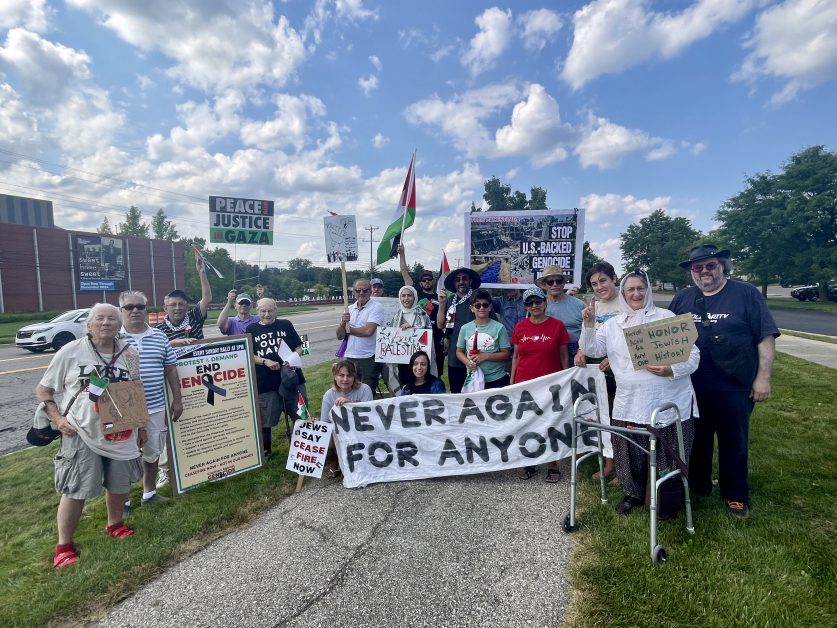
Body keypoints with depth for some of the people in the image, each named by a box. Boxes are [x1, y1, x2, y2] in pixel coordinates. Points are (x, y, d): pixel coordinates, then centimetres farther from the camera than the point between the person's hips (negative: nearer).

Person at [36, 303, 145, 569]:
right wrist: (57, 418, -13)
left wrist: (141, 425, 11)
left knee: (120, 483, 15)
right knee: (76, 490, 3)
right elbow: (43, 390, 1)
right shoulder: (70, 352, -7)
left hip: (122, 433, 3)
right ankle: (64, 545, 23)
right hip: (82, 434, -3)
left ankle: (114, 524, 40)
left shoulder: (130, 354, 2)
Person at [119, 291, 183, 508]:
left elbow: (170, 369, 8)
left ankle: (149, 493, 34)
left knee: (153, 452, 16)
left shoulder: (159, 337, 5)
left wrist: (177, 399, 6)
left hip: (155, 407, 4)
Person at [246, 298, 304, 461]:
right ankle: (265, 451, 28)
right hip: (265, 382, -1)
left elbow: (298, 346, 8)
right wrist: (266, 361, -16)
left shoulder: (286, 325, 5)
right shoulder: (251, 330, 4)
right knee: (265, 419, 8)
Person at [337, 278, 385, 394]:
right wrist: (343, 323, -10)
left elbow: (368, 331, -18)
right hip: (350, 357, 5)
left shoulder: (376, 307, -5)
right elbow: (340, 336, 10)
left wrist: (349, 329, -3)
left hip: (369, 358, -5)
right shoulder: (349, 309, 11)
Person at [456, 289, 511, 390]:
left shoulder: (499, 328, -5)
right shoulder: (465, 328, 2)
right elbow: (459, 351, 10)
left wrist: (485, 356, -17)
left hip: (497, 380, -1)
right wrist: (467, 362, -11)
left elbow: (506, 354, -4)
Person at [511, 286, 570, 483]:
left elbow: (564, 356, 1)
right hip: (524, 383, 2)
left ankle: (553, 465, 25)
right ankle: (528, 464, 26)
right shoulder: (520, 327, 2)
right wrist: (511, 383, 4)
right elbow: (516, 356, 7)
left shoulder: (557, 325, -4)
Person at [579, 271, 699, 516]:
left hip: (668, 403, -2)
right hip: (629, 404, 3)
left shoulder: (667, 317, 0)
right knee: (631, 453, 12)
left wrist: (671, 370, -20)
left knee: (666, 455, 8)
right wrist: (589, 324, -13)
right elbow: (592, 349, 2)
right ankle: (633, 494, 34)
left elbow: (693, 355, -2)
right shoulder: (613, 324, 10)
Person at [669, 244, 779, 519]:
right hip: (692, 387, 3)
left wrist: (763, 377, -10)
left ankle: (735, 494, 30)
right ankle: (697, 485, 35)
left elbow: (765, 338, -6)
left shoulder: (746, 293, -5)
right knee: (696, 438, 16)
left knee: (734, 442, 12)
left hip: (735, 387, -3)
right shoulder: (682, 298, 4)